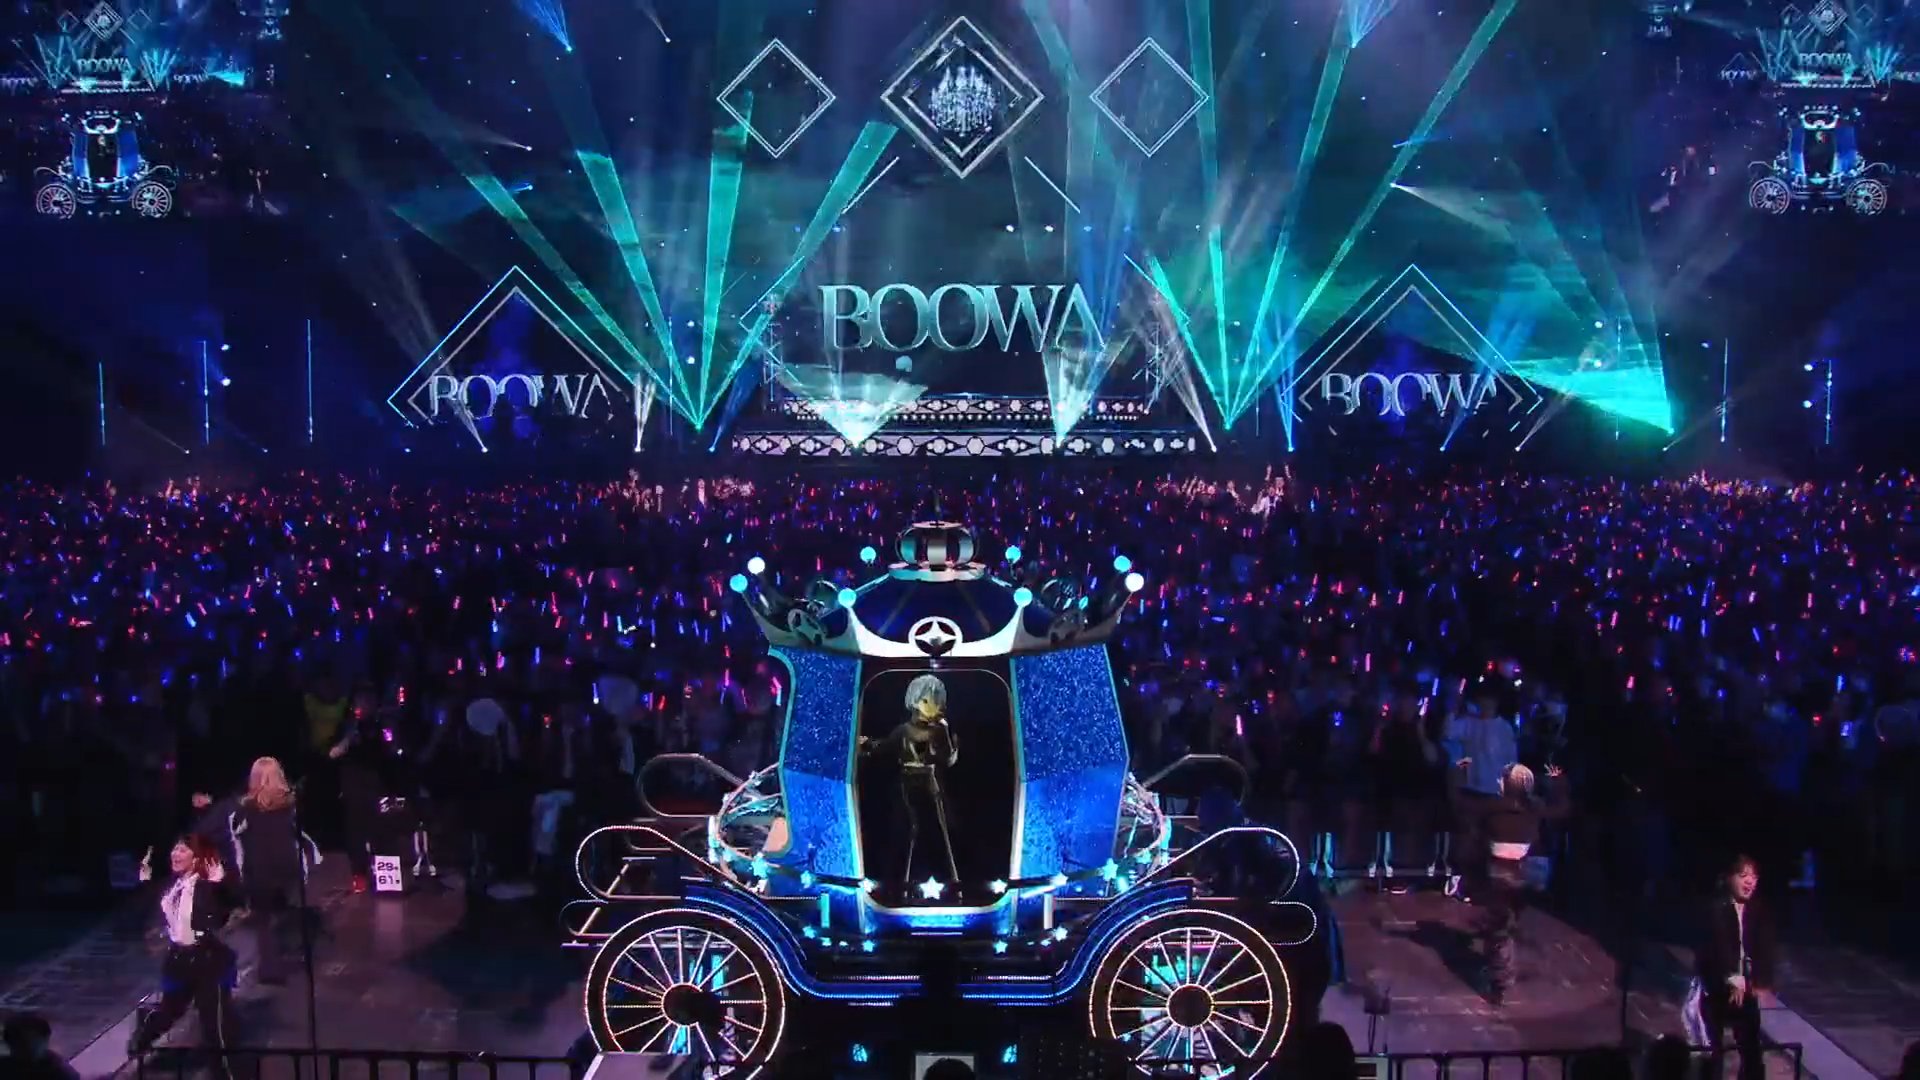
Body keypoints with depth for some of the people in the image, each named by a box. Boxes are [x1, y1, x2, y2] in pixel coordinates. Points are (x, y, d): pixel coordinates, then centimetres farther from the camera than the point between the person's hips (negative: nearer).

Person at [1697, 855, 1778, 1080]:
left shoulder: (1759, 910, 0)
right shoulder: (1716, 909, -11)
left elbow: (1764, 949, -8)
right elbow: (1719, 945, -23)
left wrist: (1764, 985, -21)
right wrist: (1732, 979, -36)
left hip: (1746, 988, 4)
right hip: (1717, 988, -3)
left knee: (1752, 1049, 4)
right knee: (1714, 1049, 3)